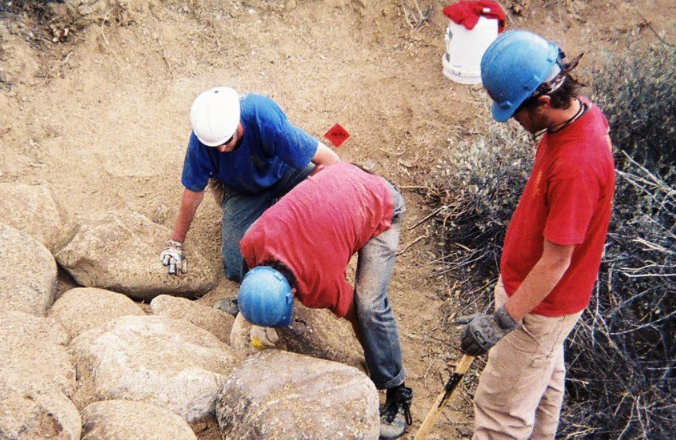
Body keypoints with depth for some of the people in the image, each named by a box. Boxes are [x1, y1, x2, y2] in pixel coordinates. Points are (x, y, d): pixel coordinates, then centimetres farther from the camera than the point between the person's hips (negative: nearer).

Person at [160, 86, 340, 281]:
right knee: (240, 268, -13)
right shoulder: (201, 137, -31)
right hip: (239, 189, 1)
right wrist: (175, 243, -7)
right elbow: (193, 194, -16)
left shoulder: (266, 119, -38)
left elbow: (329, 159, -32)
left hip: (281, 171, -1)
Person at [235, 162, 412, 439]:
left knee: (369, 304, -18)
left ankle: (396, 391, -5)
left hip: (382, 205, -7)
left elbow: (352, 311, -12)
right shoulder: (251, 243, -21)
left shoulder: (324, 287, -33)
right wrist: (260, 325, 6)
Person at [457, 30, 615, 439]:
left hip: (542, 305, -9)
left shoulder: (577, 165, -36)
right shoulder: (582, 112, -6)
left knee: (500, 407, 6)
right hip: (539, 288, 9)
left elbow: (555, 262, -28)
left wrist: (503, 320, -22)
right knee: (544, 381, 29)